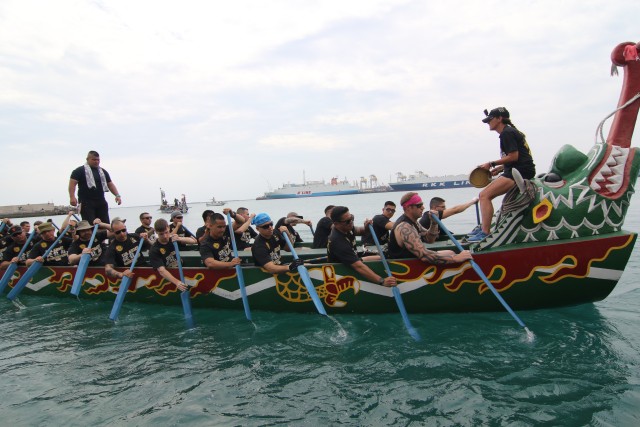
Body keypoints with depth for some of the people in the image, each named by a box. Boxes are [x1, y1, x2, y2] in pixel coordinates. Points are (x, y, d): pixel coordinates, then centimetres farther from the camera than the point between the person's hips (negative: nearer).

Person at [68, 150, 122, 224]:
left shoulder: (103, 172, 19)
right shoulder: (80, 171, 2)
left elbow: (110, 184, 20)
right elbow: (72, 183, -5)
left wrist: (117, 195, 6)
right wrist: (72, 197, -18)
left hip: (101, 202, 5)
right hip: (86, 203, -5)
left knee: (105, 224, 0)